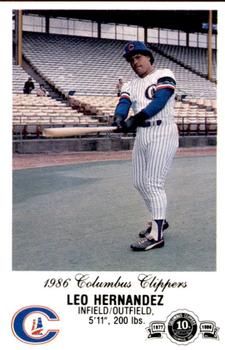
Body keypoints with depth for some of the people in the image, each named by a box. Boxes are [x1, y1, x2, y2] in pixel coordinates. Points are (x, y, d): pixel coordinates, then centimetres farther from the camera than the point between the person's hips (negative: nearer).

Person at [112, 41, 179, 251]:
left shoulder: (164, 76, -2)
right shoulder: (131, 85, 16)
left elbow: (159, 101, -17)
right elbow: (123, 103, -3)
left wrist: (136, 118, -28)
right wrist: (119, 118, -26)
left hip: (162, 133, -8)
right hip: (141, 135, 8)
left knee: (154, 184, -14)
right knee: (139, 183, 12)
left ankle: (156, 235, -12)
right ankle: (159, 220, 31)